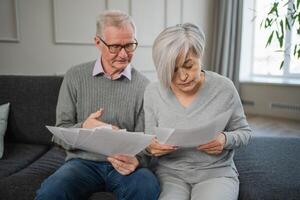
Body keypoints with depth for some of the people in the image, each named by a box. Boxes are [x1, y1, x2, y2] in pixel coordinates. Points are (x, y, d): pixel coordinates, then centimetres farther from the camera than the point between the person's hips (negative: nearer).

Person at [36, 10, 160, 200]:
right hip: (83, 161, 0)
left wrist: (135, 160, -22)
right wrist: (82, 129, -22)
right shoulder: (75, 77, 0)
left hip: (126, 163, 0)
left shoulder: (143, 85, -2)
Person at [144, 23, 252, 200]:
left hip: (216, 172, 1)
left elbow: (244, 132, 4)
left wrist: (225, 140, -17)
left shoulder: (224, 88, -9)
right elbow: (149, 143, 5)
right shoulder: (153, 92, -5)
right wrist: (151, 147, -18)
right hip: (169, 173, 0)